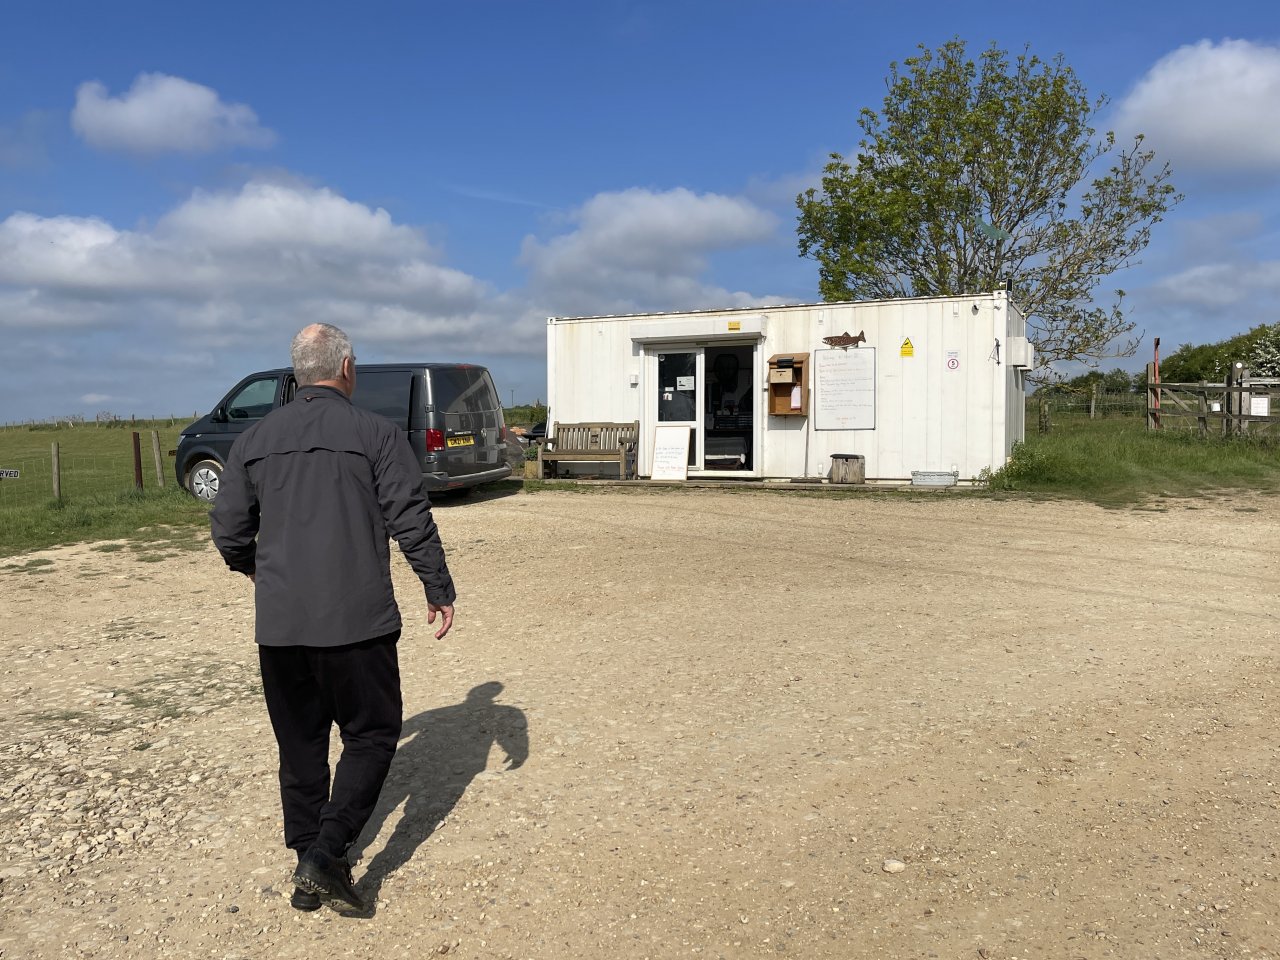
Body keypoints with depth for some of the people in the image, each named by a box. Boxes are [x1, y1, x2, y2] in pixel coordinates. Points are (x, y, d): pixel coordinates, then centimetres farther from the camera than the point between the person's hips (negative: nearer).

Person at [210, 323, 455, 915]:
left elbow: (227, 527, 10)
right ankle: (326, 855, -2)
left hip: (278, 623, 5)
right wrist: (439, 590, 2)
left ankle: (308, 867, 24)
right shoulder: (375, 433, -6)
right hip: (356, 621, -4)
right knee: (371, 734, 9)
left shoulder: (256, 439, 6)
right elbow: (412, 522, -9)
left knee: (300, 743, 15)